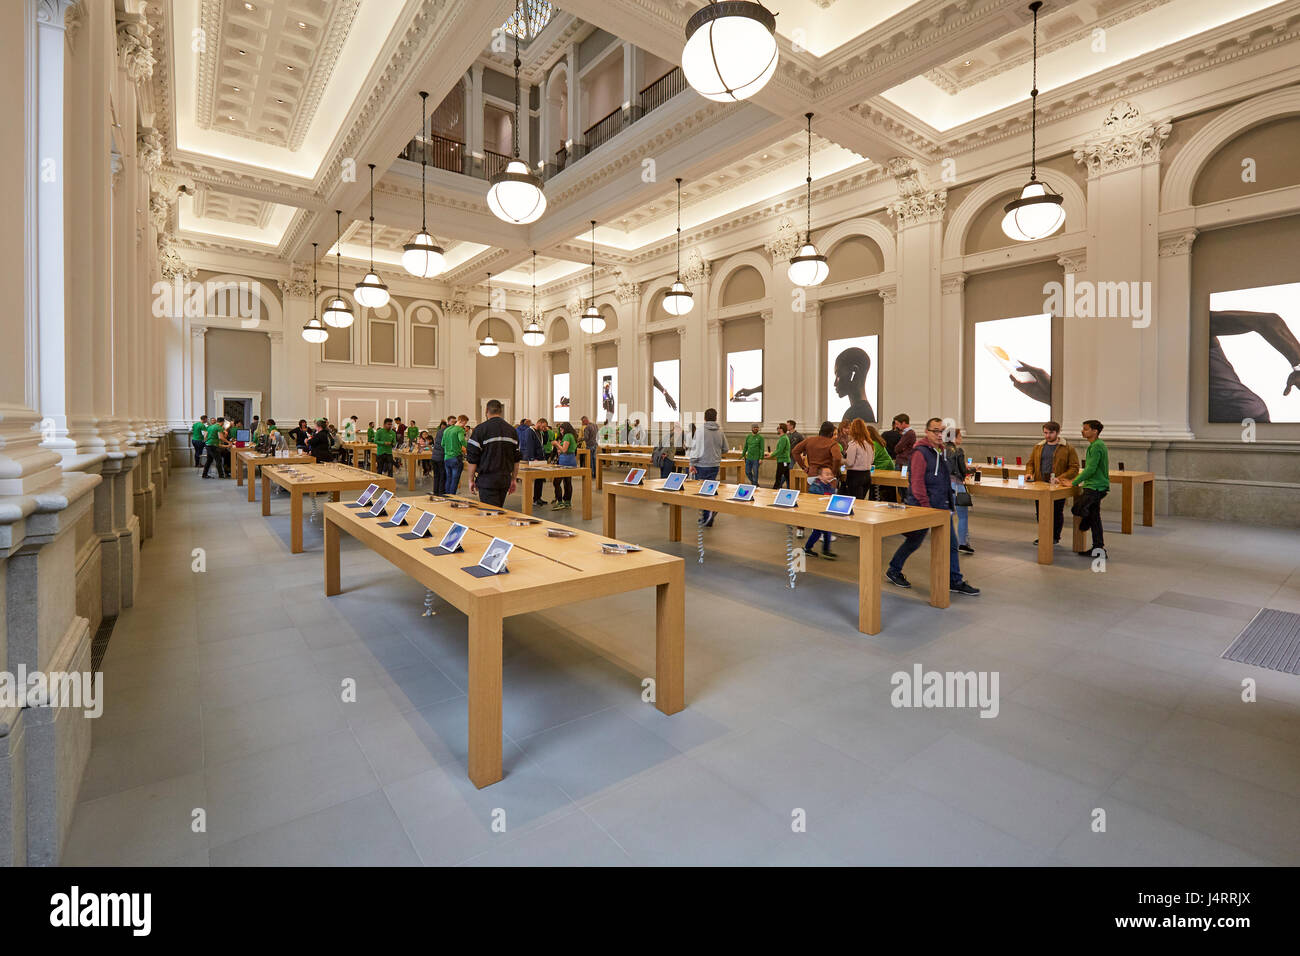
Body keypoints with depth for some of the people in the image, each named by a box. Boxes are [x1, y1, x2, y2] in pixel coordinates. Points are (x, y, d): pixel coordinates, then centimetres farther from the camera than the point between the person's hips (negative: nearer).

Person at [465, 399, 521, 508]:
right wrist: (513, 479, 17)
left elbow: (472, 459, -6)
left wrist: (471, 479, 3)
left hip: (487, 479, -5)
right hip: (506, 479, 5)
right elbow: (516, 459, 11)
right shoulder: (512, 430, 8)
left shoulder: (480, 429, -6)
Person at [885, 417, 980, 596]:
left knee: (951, 543, 6)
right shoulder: (920, 452, -15)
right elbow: (917, 482, -20)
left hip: (942, 507, 8)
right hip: (923, 506, -8)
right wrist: (926, 506, -22)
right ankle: (893, 571, 21)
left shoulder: (940, 451, 14)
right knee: (914, 541, 4)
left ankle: (955, 581, 15)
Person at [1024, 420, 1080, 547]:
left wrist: (1060, 478, -20)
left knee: (1057, 513, 6)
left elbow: (1074, 468, -6)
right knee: (1040, 512, 9)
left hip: (1058, 487, -4)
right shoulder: (1038, 447, 10)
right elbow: (1030, 462, 17)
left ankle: (1055, 537, 20)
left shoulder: (1068, 448, -3)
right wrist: (1029, 473, -4)